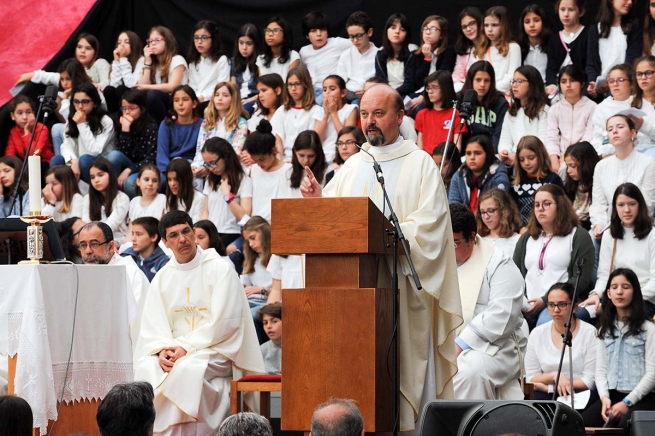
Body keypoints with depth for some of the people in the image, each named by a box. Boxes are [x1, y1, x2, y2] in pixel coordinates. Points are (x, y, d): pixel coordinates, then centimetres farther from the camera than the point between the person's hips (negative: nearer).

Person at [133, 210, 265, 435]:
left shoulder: (219, 269, -3)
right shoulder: (162, 278, 12)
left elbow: (224, 323, -11)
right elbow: (152, 326, 6)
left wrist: (186, 348, -17)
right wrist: (162, 350, -16)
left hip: (214, 351, -4)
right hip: (174, 351, 4)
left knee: (187, 369, -35)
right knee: (146, 369, -27)